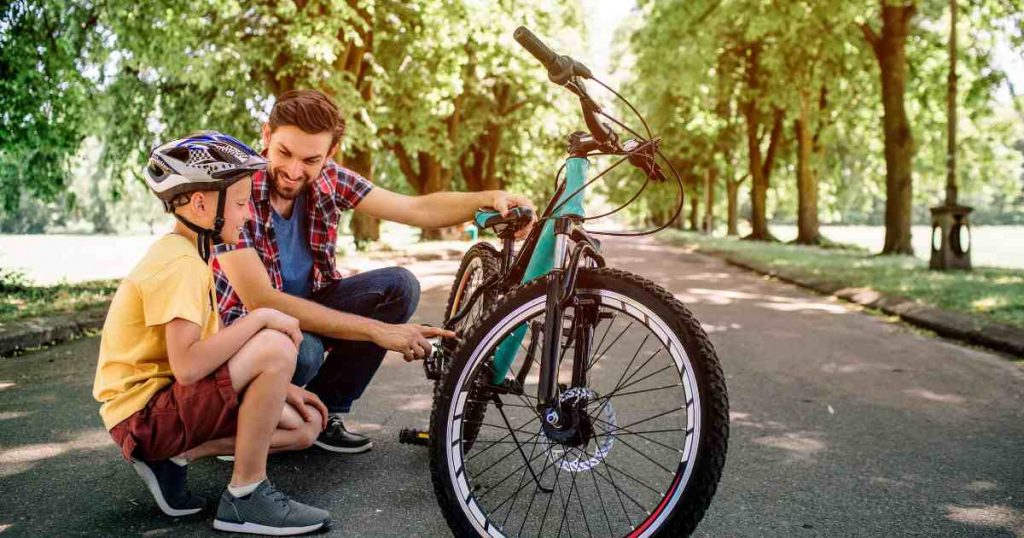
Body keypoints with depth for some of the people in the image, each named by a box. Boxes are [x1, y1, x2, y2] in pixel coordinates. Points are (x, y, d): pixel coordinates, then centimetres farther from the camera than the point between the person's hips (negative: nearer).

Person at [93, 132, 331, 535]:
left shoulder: (184, 254, 12)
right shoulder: (180, 263, -19)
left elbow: (211, 352, 11)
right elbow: (188, 365, -31)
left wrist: (275, 387, 4)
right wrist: (262, 317, -23)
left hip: (170, 399, 9)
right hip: (144, 414, -9)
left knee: (304, 427, 6)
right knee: (275, 346, -27)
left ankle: (174, 459, 5)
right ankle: (245, 497, -15)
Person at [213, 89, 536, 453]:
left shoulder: (330, 180, -10)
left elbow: (418, 209, -7)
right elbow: (261, 300, -32)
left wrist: (487, 199, -27)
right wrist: (377, 330, -35)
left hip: (305, 307, 5)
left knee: (399, 285, -16)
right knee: (303, 349, -38)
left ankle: (322, 410, -3)